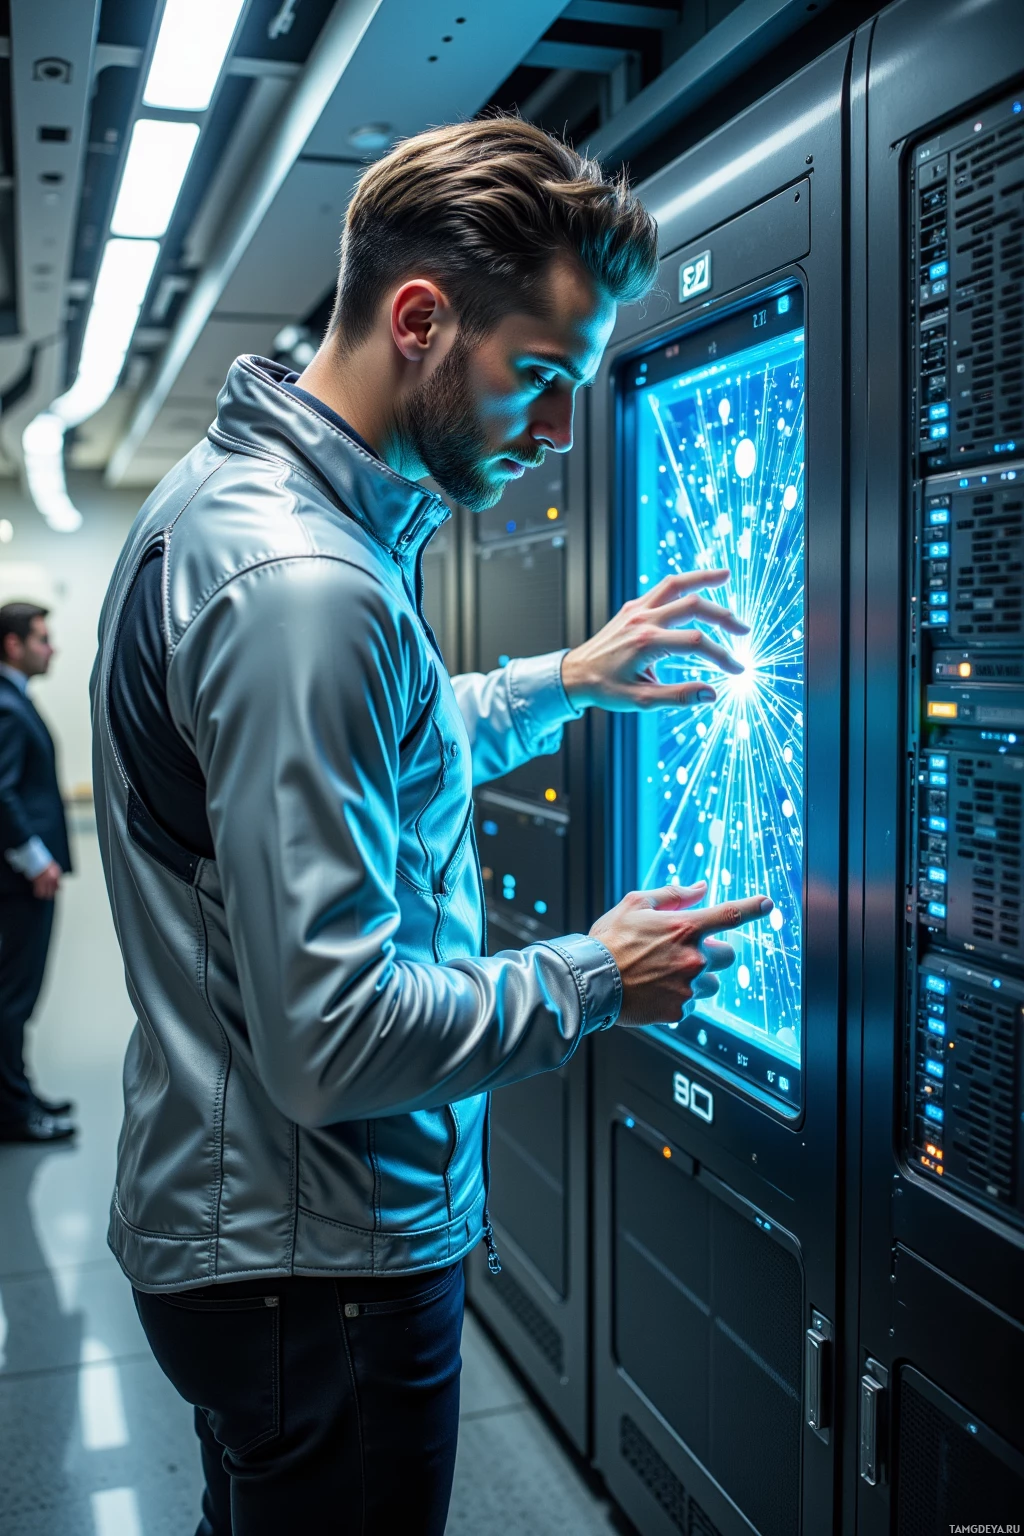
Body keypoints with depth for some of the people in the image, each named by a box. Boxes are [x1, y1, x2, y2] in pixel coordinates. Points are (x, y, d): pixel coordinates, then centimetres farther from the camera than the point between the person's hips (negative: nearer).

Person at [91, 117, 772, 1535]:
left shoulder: (236, 495, 6)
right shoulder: (302, 582, -28)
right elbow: (336, 1039, -30)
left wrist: (563, 680, 14)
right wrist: (597, 978, -15)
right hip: (316, 1264, -10)